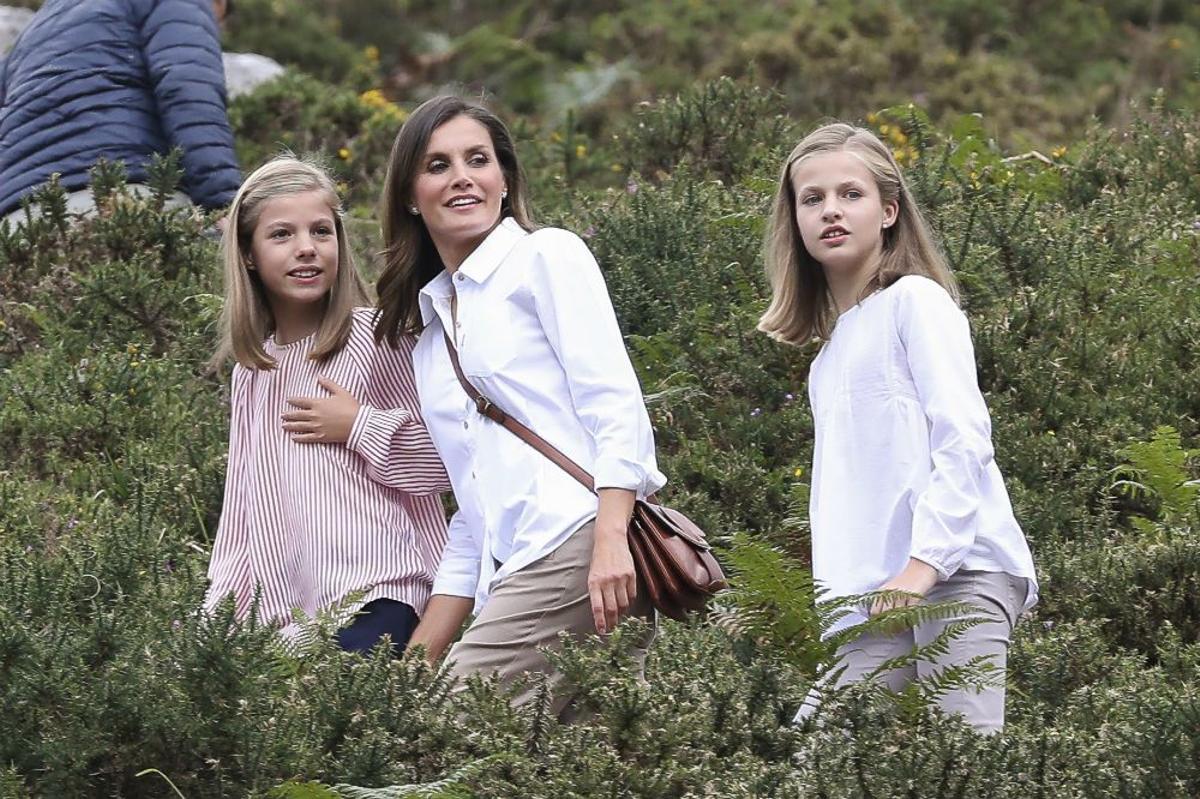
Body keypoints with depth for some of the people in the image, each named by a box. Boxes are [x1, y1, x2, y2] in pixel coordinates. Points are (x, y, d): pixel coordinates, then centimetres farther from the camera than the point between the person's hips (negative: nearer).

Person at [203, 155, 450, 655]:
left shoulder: (377, 339, 0)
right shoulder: (251, 372, 19)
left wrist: (361, 427, -6)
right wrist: (217, 613, 16)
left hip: (377, 598, -6)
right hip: (283, 610, 6)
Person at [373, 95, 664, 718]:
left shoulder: (545, 256, 7)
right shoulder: (428, 328, 27)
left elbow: (614, 404, -5)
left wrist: (610, 541, -20)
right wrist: (411, 666, 19)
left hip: (577, 545, -6)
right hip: (510, 574, 6)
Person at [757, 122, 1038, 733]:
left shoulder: (914, 300, 3)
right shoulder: (830, 348, 26)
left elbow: (963, 439, -9)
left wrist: (923, 565, -18)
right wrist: (834, 589, 14)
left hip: (957, 571, -7)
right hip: (875, 594, 7)